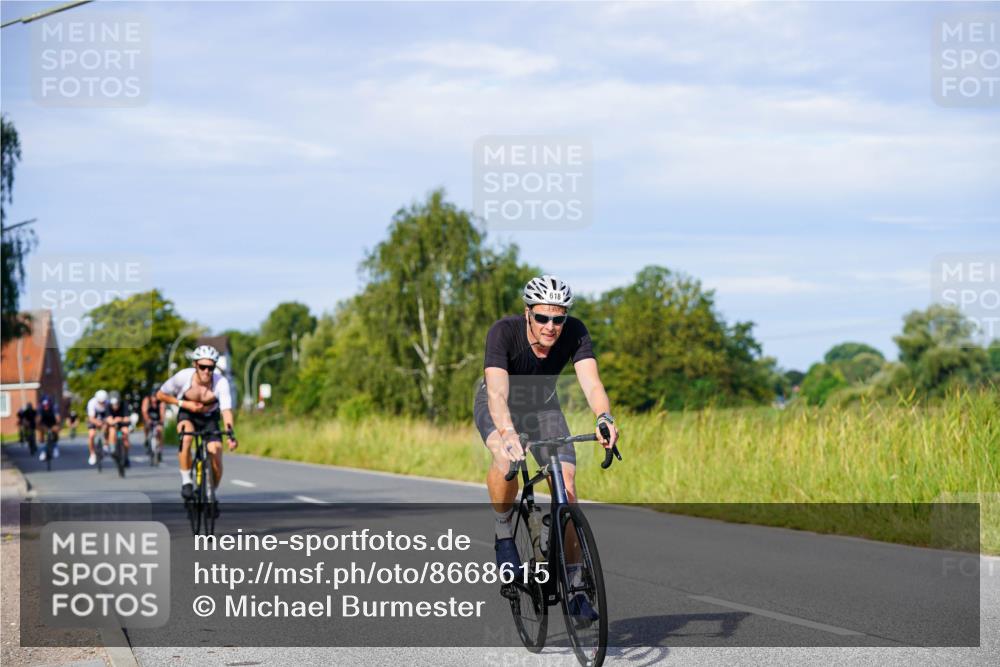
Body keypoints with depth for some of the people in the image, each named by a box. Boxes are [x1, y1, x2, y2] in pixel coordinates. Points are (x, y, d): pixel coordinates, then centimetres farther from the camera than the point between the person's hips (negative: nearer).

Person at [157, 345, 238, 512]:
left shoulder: (221, 382, -29)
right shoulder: (183, 377, -27)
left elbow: (226, 410, -38)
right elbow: (160, 395, -12)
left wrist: (231, 434, -53)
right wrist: (184, 403, -23)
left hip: (210, 418, 1)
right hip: (187, 415, -1)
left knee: (216, 453, -15)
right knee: (186, 436, -35)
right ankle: (186, 481, -21)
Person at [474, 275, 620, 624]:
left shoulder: (574, 332, -27)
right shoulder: (504, 332, -34)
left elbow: (591, 382, -40)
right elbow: (497, 391, -46)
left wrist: (604, 418, -61)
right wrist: (508, 433, -64)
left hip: (542, 406, 3)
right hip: (497, 405, -3)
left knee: (566, 483, -14)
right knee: (507, 460, -35)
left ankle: (574, 584, -6)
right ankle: (503, 533, -9)